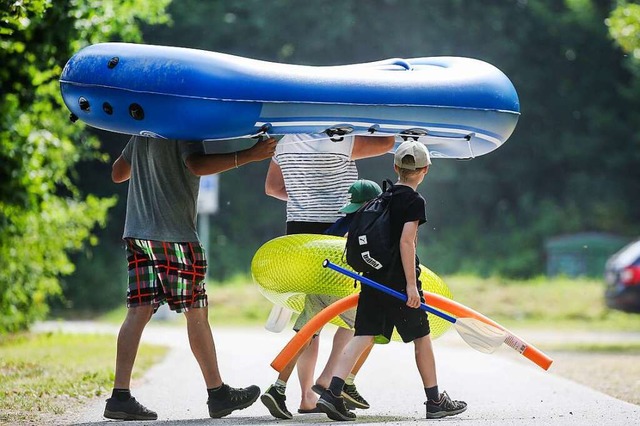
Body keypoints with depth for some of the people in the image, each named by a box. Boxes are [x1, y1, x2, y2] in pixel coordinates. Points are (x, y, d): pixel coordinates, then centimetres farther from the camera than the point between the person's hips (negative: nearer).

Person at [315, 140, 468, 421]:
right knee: (421, 337, 7)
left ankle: (332, 394, -13)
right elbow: (406, 242, -18)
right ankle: (435, 401, 15)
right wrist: (411, 284, -19)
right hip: (399, 280, -6)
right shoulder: (414, 201, -9)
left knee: (363, 336, 1)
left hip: (373, 278, 6)